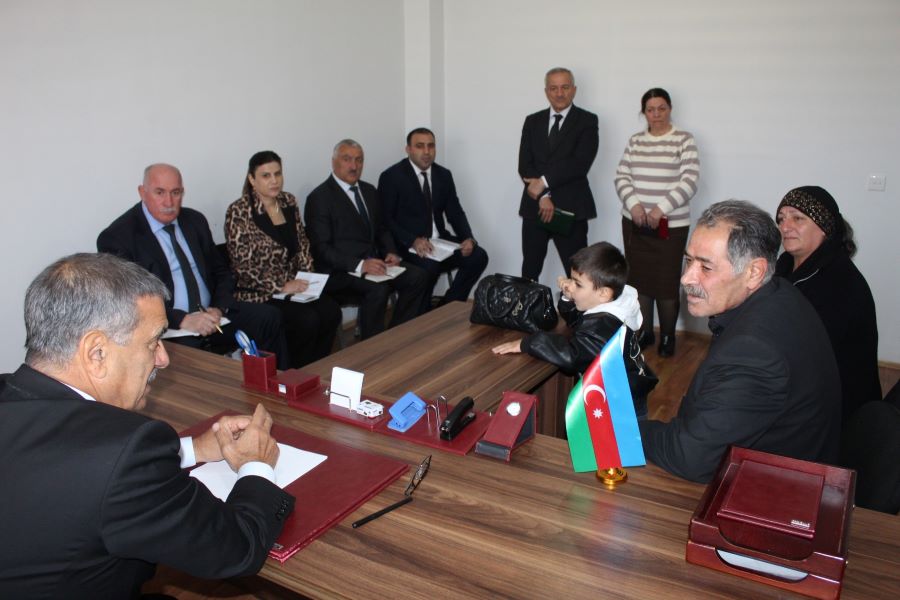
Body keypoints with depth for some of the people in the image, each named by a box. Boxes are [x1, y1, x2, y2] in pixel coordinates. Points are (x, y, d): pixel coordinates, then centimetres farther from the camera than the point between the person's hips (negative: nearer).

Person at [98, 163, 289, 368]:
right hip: (166, 328, -5)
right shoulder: (117, 237, -5)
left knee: (269, 317, -18)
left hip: (211, 314, 5)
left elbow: (221, 272, 19)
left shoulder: (195, 221, 13)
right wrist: (182, 320, -24)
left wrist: (219, 308, -2)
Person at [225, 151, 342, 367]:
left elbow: (302, 244, 15)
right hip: (257, 292, -6)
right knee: (307, 319, -25)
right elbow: (243, 266, -14)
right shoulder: (238, 212, -11)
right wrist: (282, 286, -18)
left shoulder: (289, 201, 7)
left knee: (331, 312, -18)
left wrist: (308, 278, 1)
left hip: (292, 285, 6)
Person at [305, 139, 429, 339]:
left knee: (418, 277, -13)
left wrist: (391, 252, -1)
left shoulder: (369, 190, 16)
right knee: (378, 288, -33)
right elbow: (321, 248, -14)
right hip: (339, 271, -7)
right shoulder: (319, 198, -8)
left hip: (374, 262, 7)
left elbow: (381, 229, 22)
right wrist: (359, 265, -26)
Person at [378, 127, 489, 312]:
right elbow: (385, 220, -10)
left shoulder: (444, 175, 10)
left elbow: (455, 213, 9)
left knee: (478, 256, -17)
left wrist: (468, 238, -12)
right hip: (407, 245, -6)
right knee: (429, 266, -35)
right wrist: (413, 240, -26)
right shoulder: (391, 177, -6)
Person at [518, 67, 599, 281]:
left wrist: (544, 181, -13)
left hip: (570, 209, -3)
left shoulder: (587, 121, 1)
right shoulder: (532, 121, 12)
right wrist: (542, 196, -11)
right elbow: (524, 165, 2)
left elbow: (580, 163, -12)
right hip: (534, 207, 4)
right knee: (529, 271, 9)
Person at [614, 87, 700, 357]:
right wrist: (633, 204, -11)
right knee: (638, 278, 8)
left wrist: (661, 208, -20)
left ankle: (667, 336, 15)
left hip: (670, 225, -4)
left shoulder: (684, 140, -2)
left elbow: (689, 181, -10)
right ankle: (644, 331, 24)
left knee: (666, 282, -2)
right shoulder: (635, 141, 10)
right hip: (635, 222, 4)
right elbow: (621, 176, 6)